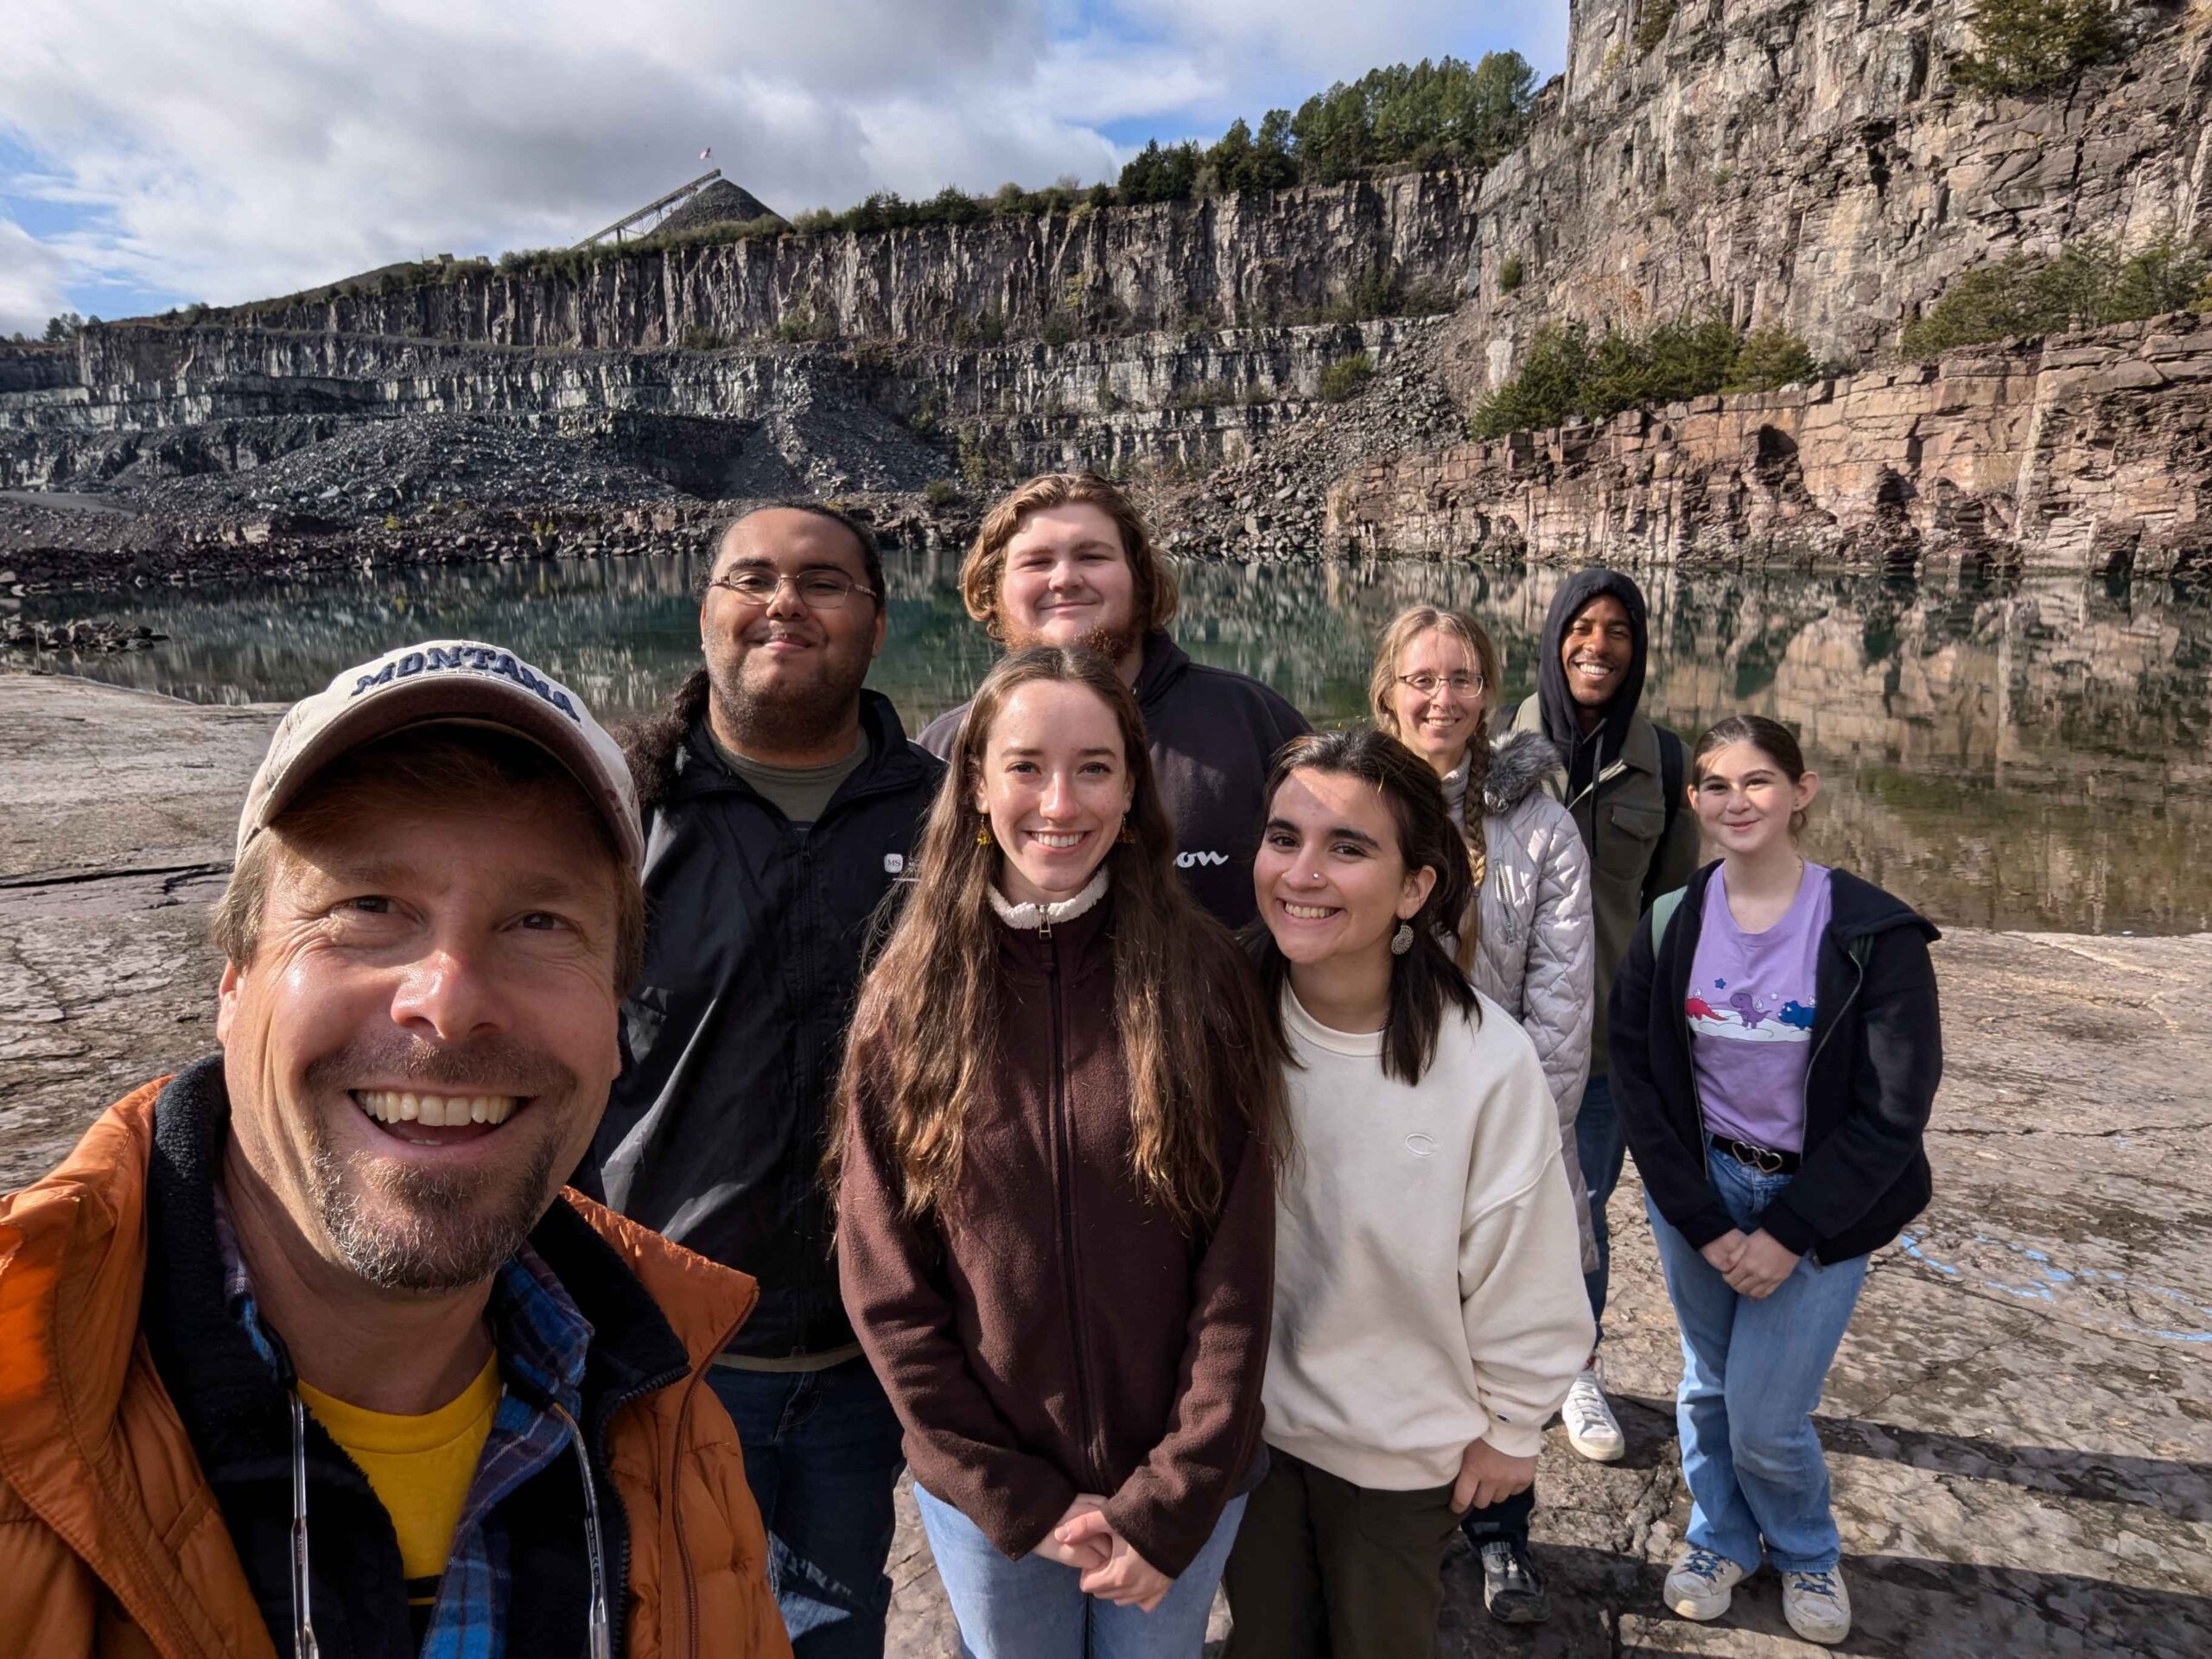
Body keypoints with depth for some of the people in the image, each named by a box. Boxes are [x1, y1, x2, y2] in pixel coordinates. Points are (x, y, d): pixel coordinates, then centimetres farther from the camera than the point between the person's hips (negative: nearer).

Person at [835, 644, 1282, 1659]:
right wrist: (1017, 1499, -9)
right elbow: (883, 1286, -7)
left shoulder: (1200, 977, -11)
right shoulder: (910, 999, -9)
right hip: (984, 1492, 1)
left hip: (1180, 1485, 0)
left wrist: (1172, 1502, -11)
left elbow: (1238, 1269, -9)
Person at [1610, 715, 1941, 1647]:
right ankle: (1720, 1538, 43)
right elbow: (1638, 1078, -3)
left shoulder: (1873, 934, -14)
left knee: (1765, 1421, 0)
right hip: (1697, 1189, 3)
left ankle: (1807, 1553, 33)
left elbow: (1894, 1111, -12)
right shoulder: (1670, 925, -6)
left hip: (1821, 1199, -2)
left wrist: (1790, 1234, -13)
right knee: (1708, 1389, 15)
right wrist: (1703, 1224, -9)